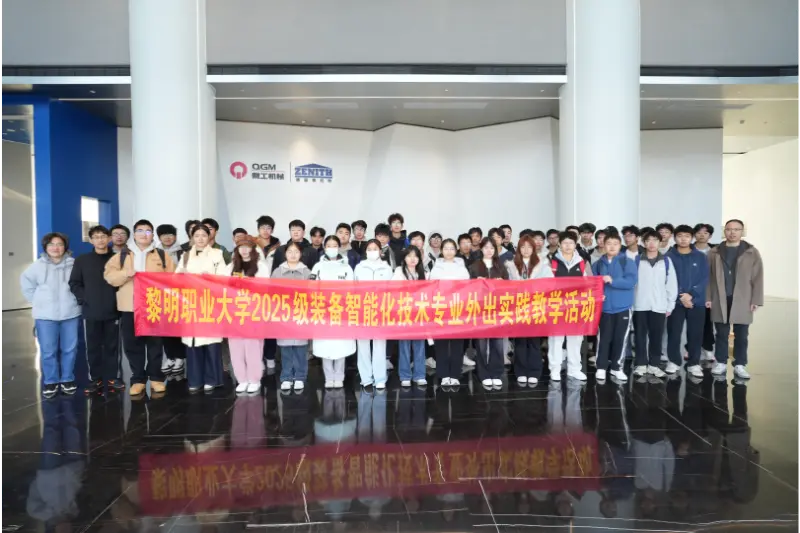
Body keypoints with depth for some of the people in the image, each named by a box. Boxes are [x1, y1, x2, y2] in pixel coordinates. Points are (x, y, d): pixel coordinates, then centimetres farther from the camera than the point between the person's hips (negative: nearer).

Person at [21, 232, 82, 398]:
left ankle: (67, 379, 22)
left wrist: (74, 299, 1)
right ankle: (50, 381, 18)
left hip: (70, 313, 0)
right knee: (48, 351, 5)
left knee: (69, 349, 8)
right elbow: (26, 282, 11)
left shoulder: (73, 264, -4)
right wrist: (37, 302, 7)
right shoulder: (38, 265, -1)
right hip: (45, 315, 0)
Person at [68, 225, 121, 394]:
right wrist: (84, 298, -6)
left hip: (113, 311, 0)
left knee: (112, 347, 5)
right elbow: (74, 284, 6)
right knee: (93, 347, 6)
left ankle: (111, 379, 15)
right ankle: (95, 380, 16)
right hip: (91, 312, 1)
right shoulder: (82, 260, 6)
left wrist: (119, 299, -7)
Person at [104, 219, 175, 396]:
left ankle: (156, 377, 15)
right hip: (130, 307, 1)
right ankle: (138, 379, 14)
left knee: (155, 343, 4)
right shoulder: (122, 256, 12)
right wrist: (125, 273, -14)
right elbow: (110, 276, 3)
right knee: (132, 344, 3)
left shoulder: (163, 255, 10)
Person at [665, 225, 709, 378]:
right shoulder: (669, 256, 1)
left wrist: (691, 294, -14)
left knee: (695, 334, 4)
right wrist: (681, 297, -13)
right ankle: (674, 361, 17)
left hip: (697, 302, 1)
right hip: (676, 301, -1)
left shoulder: (700, 257, 5)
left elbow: (705, 279, -1)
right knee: (674, 333, 3)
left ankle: (694, 364, 16)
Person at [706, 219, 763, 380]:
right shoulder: (714, 252, 5)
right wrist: (708, 298, 0)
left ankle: (740, 365, 14)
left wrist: (756, 300, -6)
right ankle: (721, 362, 18)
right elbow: (708, 277, 5)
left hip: (742, 301, -1)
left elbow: (758, 278, 0)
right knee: (722, 334, 8)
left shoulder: (752, 252, 2)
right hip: (720, 300, 1)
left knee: (741, 336, 5)